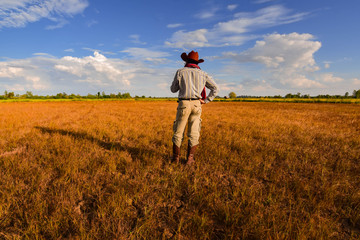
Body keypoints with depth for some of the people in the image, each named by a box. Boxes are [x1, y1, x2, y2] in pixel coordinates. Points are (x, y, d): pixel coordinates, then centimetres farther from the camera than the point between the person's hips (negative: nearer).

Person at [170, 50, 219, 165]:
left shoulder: (180, 71, 5)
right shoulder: (203, 74, 12)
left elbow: (173, 89, 12)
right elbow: (215, 88, 8)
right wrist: (206, 101, 8)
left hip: (184, 104, -2)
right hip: (196, 104, 2)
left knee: (178, 132, 9)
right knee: (193, 133, 6)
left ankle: (176, 157, 16)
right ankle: (190, 159, 7)